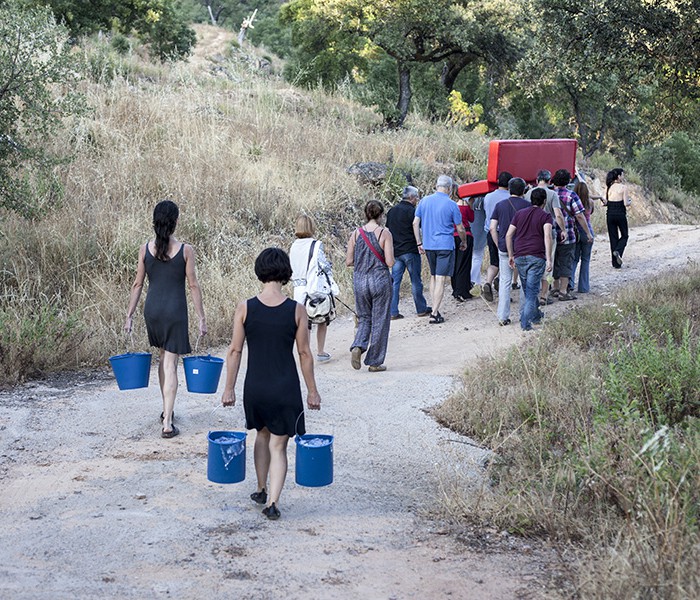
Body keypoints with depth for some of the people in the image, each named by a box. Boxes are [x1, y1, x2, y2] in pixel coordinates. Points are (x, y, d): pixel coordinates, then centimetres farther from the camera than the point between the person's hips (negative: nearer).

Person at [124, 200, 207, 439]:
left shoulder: (145, 249, -2)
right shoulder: (185, 250, -10)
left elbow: (138, 284, 2)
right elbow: (193, 286, -7)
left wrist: (129, 315, 10)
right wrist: (201, 318, 0)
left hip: (152, 309, 4)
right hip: (175, 311, -3)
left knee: (163, 356, 24)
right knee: (171, 364, -1)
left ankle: (167, 411, 34)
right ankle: (167, 423, -5)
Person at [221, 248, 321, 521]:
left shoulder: (245, 308, -7)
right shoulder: (296, 310, -8)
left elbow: (235, 350, -4)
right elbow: (304, 353, -3)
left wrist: (229, 389, 4)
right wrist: (312, 391, 6)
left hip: (255, 386, 2)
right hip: (286, 387, -2)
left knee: (262, 434, 25)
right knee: (278, 446, 7)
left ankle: (262, 490, 37)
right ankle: (272, 502, -4)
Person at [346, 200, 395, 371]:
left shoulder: (356, 233, 0)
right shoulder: (384, 233, -10)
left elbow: (349, 261, 2)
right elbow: (390, 262, -13)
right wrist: (379, 260, 8)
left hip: (360, 280, 3)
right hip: (380, 280, -3)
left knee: (364, 318, 19)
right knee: (380, 321, 8)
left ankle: (358, 346, -8)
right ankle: (374, 362, 12)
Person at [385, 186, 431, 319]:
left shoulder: (391, 211, 11)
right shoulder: (412, 211, -11)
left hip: (395, 251, 6)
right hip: (410, 251, -6)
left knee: (395, 281, 5)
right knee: (416, 281, 4)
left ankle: (393, 312, 3)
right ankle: (421, 309, 12)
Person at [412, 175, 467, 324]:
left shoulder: (424, 201, 4)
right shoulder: (451, 205, -7)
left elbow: (415, 223, 4)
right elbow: (460, 229, -1)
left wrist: (419, 243, 11)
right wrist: (464, 242, 17)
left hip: (428, 245, 5)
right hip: (445, 246, -5)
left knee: (433, 277, 18)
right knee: (441, 280, -4)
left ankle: (435, 310, 20)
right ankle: (435, 314, -8)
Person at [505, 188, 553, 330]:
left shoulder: (519, 214, 14)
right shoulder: (545, 216, 1)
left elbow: (508, 235, 10)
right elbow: (547, 236, -14)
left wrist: (511, 255, 17)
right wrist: (549, 259, -16)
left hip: (520, 256, 4)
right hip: (536, 257, -4)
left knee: (526, 288, 18)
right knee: (532, 290, -2)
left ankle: (536, 315, 33)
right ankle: (525, 322, -10)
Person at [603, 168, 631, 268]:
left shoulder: (609, 187, 4)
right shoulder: (623, 187, -9)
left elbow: (605, 202, 1)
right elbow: (626, 203, -12)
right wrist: (630, 201, 8)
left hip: (610, 215, 4)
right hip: (620, 214, -4)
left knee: (613, 238, 10)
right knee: (625, 236, 15)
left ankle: (616, 263, 9)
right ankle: (618, 251, -13)